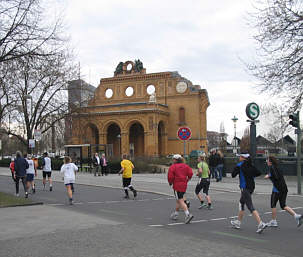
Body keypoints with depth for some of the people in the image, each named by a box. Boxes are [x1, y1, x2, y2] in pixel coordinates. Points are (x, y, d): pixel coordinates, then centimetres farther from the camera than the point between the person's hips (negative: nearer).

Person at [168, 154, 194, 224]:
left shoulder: (172, 167, -7)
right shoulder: (185, 166, 10)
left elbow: (170, 177, -12)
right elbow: (190, 173, 0)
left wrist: (170, 182, 7)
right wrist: (187, 180, 13)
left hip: (177, 186, -7)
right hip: (184, 185, 7)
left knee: (181, 201, -8)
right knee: (178, 200, 21)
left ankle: (188, 214, -22)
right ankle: (176, 214, 32)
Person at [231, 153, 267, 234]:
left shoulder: (240, 165, -9)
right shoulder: (251, 166, 8)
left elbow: (233, 175, -9)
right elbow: (258, 173, 5)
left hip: (245, 187, -8)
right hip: (251, 187, 8)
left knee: (250, 207, -11)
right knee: (241, 203, 22)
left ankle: (261, 223, -22)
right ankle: (238, 222, 33)